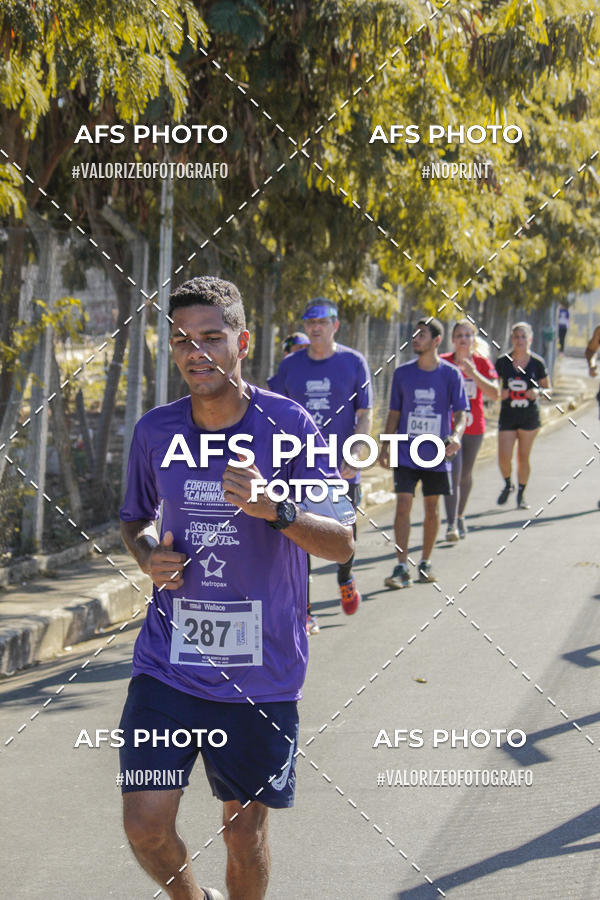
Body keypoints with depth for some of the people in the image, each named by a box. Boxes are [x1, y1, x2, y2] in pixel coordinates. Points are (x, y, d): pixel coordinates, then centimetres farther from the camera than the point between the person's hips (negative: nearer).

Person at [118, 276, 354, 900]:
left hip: (261, 671, -2)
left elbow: (341, 544, -10)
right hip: (168, 660, 2)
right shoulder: (155, 432, 2)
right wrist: (148, 554, -3)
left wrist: (274, 508, -28)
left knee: (245, 830, 8)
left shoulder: (289, 427, -8)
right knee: (145, 824, -4)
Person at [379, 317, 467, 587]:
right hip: (406, 454, 1)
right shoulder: (402, 373, 3)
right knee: (403, 506, -9)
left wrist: (456, 436, -26)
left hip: (437, 456, 0)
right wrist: (385, 446, 4)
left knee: (432, 509, 9)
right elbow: (394, 413, 10)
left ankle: (425, 563, 23)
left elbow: (460, 413, -6)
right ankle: (401, 568, -10)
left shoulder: (450, 374, -3)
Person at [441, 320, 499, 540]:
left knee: (465, 474, 14)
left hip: (474, 428, 2)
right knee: (453, 474, -14)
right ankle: (451, 524, -19)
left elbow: (495, 394, -10)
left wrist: (474, 375, -23)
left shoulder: (482, 363, -1)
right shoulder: (443, 362, -3)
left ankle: (460, 516, 34)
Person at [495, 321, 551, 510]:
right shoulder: (502, 362, -2)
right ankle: (508, 484, 23)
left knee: (523, 457, 6)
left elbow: (547, 387, 7)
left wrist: (538, 391, -15)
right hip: (508, 415, 0)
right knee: (504, 457, -6)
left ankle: (521, 494, 22)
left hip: (530, 416, 0)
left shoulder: (537, 363, -3)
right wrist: (499, 393, -14)